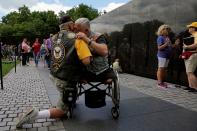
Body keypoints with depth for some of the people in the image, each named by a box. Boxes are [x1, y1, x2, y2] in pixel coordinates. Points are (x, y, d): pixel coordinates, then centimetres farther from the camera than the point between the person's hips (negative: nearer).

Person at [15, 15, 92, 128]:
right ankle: (35, 115, -6)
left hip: (54, 75, 7)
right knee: (62, 111, 8)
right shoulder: (77, 38, -17)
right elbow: (86, 61, -23)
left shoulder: (55, 37, 3)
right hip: (66, 80, -7)